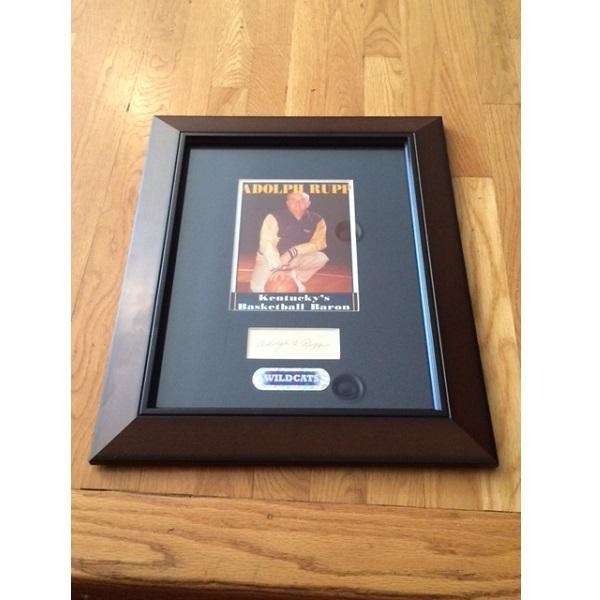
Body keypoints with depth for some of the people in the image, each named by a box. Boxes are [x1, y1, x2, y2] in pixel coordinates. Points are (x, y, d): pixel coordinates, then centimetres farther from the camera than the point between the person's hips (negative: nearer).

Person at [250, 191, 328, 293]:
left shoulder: (317, 220, -10)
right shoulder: (274, 217, -20)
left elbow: (319, 243, -18)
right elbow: (267, 243, -27)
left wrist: (292, 252, -30)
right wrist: (277, 268, -38)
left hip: (295, 258, 2)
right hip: (269, 258, -2)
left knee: (321, 258, -24)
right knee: (257, 288, -24)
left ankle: (296, 280, -5)